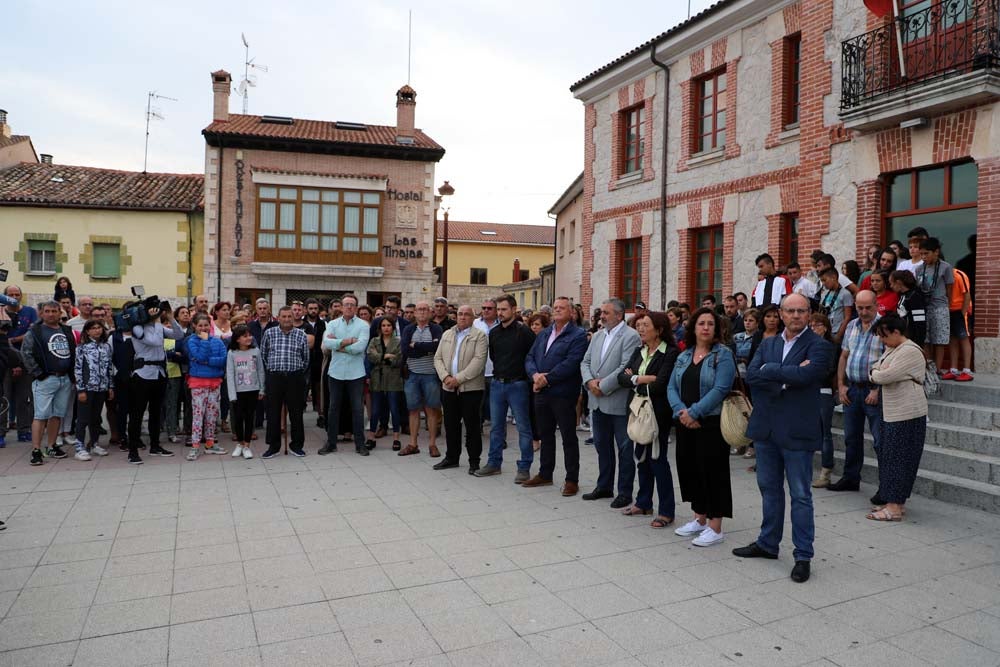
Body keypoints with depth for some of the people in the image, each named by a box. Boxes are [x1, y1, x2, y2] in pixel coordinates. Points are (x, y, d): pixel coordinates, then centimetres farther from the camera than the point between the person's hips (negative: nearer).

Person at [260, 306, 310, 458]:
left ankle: (296, 445, 16)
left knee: (296, 412, 4)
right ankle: (273, 446, 15)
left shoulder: (301, 334, 4)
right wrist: (271, 370, 14)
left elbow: (306, 358, 10)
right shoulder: (269, 333, 4)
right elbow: (263, 355, 12)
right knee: (273, 412, 4)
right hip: (274, 377, 0)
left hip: (295, 378, 0)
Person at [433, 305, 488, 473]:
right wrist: (445, 377, -8)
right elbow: (438, 358, 9)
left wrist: (458, 379, -18)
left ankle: (474, 461, 11)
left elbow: (478, 361, -14)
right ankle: (451, 457, 25)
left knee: (472, 426, 2)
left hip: (471, 388, -5)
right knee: (451, 424, 12)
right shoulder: (446, 334, 14)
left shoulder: (479, 336, -3)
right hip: (449, 388, 5)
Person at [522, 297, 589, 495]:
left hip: (563, 393, -7)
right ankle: (545, 474, 29)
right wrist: (535, 375, -11)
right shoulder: (543, 334, 16)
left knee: (569, 437, 3)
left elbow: (571, 363, -18)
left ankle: (572, 480, 12)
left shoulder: (578, 335, -7)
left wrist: (547, 379, -17)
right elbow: (530, 358, 10)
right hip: (541, 392, 7)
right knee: (546, 434, 16)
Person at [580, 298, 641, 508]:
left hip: (618, 402, -7)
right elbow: (585, 362, 12)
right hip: (598, 401, 7)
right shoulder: (598, 336, 13)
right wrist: (590, 381, -7)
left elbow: (625, 367, -18)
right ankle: (604, 486, 29)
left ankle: (625, 492, 13)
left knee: (624, 448, 4)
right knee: (602, 445, 16)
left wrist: (603, 386, -16)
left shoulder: (630, 336, -10)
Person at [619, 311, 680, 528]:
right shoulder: (639, 351, 10)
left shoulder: (671, 353, -13)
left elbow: (660, 385, -22)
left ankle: (666, 511, 11)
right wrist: (642, 379, -16)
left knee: (657, 460, 0)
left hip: (657, 414, -7)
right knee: (642, 458, 15)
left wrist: (636, 380, -8)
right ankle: (643, 503, 29)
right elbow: (622, 376, 1)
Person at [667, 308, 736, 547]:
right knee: (690, 469, 12)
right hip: (685, 424, 6)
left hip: (711, 424, -6)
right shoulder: (683, 356, 11)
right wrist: (681, 411, -13)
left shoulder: (723, 355, -6)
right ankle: (699, 519, 28)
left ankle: (715, 528, 9)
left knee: (712, 471, -1)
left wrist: (694, 412, -19)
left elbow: (720, 389, -17)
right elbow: (672, 387, 5)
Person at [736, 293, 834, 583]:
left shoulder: (819, 346, -6)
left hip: (797, 431, -5)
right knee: (769, 489, 18)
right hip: (766, 429, 6)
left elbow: (805, 375, -24)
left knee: (800, 496, 4)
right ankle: (767, 543, 32)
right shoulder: (768, 344, 10)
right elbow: (751, 375, -6)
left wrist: (771, 370, -12)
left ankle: (803, 556, 15)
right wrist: (787, 375, -16)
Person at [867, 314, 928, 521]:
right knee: (889, 457, 12)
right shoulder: (891, 350, 15)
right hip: (892, 413, 9)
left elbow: (886, 376, -24)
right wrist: (877, 373, -7)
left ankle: (895, 508, -1)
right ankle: (893, 502, 19)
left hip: (907, 415, -9)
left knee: (897, 458, -6)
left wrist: (875, 374, -3)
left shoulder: (910, 352, -16)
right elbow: (875, 368, 15)